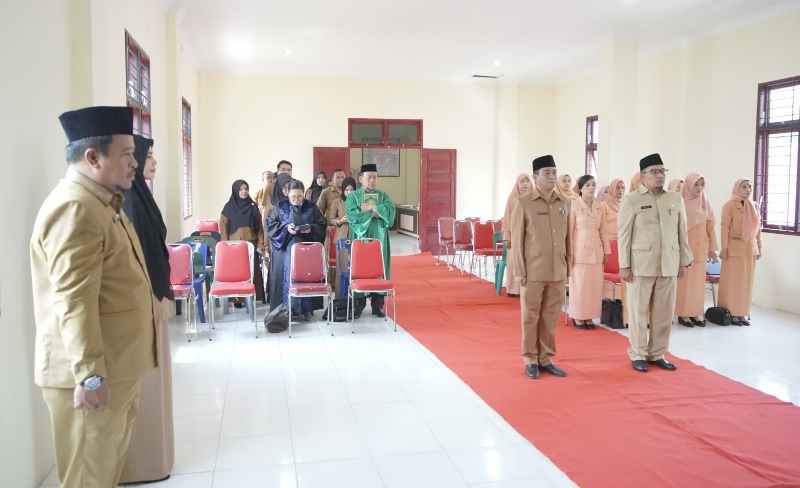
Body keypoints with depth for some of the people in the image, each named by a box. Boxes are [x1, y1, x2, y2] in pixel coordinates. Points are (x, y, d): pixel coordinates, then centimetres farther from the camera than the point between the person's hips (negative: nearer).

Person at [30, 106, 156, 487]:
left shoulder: (102, 204, 15)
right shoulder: (73, 208, -20)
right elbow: (74, 301, -26)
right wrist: (90, 375, -26)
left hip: (116, 366, 10)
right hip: (90, 374, -10)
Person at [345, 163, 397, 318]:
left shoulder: (383, 196, 12)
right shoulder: (353, 196, 4)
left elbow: (391, 209, -6)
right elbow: (351, 215, -12)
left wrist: (370, 208, -13)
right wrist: (374, 213, -12)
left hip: (379, 238, 2)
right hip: (360, 237, -2)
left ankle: (377, 304, 8)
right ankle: (358, 304, 3)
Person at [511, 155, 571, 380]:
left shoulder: (564, 203, 8)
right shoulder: (524, 203, -4)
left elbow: (567, 237, 13)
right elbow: (517, 240, -4)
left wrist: (568, 267, 10)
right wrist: (520, 272, -8)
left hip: (558, 273, 4)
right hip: (533, 273, -4)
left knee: (551, 318, 11)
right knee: (531, 317, 6)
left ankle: (546, 359, 23)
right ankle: (530, 361, 18)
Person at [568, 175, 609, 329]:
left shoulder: (598, 206, 8)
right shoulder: (574, 205, -7)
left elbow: (602, 230, 13)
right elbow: (569, 231, -8)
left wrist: (606, 251, 11)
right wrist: (570, 254, -10)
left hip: (595, 250, 5)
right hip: (580, 250, -5)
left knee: (595, 284, 6)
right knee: (579, 284, 0)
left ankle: (589, 316, 17)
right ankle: (578, 317, 12)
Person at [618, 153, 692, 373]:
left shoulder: (676, 199, 8)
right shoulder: (632, 200, -3)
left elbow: (682, 233, 11)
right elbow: (624, 235, -4)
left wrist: (684, 261, 9)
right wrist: (624, 265, -8)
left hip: (668, 265, 4)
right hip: (641, 264, -4)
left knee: (664, 312, 8)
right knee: (639, 311, 4)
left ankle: (657, 354, 21)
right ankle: (638, 355, 15)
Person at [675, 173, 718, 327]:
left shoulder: (705, 202, 8)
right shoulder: (680, 202, -7)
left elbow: (710, 226, 11)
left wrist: (712, 248, 10)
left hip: (700, 247, 5)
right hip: (684, 246, -5)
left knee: (698, 279, 7)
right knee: (684, 280, -2)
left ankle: (696, 313, 15)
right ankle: (683, 313, 5)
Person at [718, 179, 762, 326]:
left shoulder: (753, 206, 10)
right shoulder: (729, 205, -7)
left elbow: (758, 228, 13)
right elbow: (725, 227, -11)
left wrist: (759, 247, 11)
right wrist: (724, 248, -15)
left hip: (750, 248, 6)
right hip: (735, 247, -6)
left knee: (746, 281, 9)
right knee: (732, 280, -1)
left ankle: (741, 313, 17)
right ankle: (730, 313, 6)